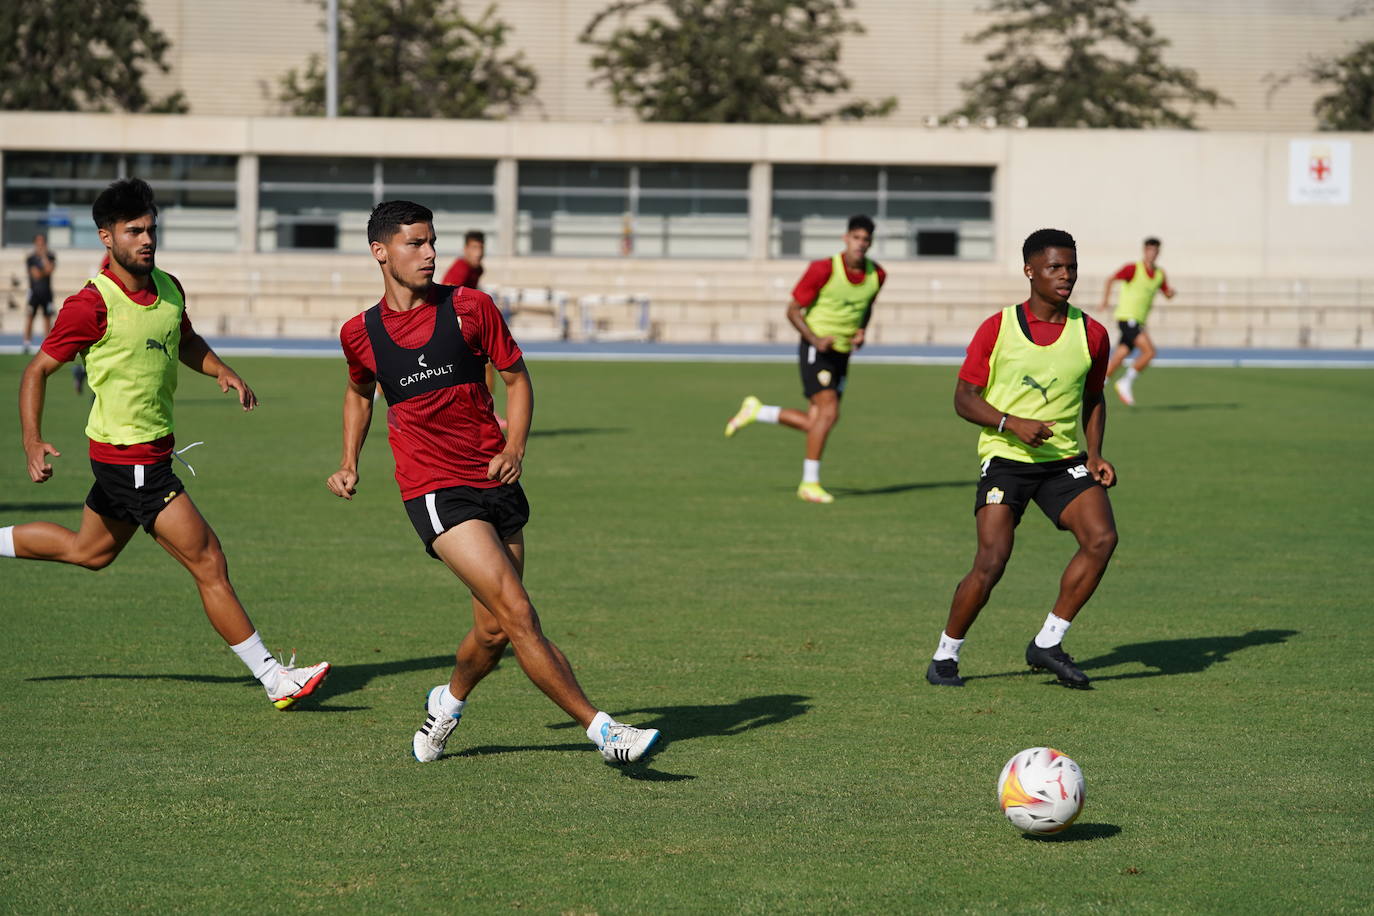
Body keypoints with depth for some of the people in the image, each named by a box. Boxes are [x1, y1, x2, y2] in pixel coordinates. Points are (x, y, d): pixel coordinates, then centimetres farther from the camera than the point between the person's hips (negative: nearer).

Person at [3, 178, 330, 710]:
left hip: (153, 450, 9)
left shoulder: (168, 288, 4)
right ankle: (275, 680, -2)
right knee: (209, 564, -8)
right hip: (130, 460, -9)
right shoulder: (92, 305, -19)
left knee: (89, 551, 27)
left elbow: (185, 341, 24)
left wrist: (223, 372, 6)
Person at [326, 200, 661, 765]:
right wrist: (349, 464, 15)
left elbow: (516, 378, 8)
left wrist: (515, 447, -6)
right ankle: (602, 730, -16)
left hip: (495, 482, 3)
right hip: (434, 491, -3)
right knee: (517, 613, -16)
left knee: (494, 631, 6)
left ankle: (448, 702, 38)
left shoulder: (470, 308, 0)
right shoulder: (360, 333, 3)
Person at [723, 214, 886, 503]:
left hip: (841, 354, 6)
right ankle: (810, 483, -10)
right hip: (815, 350, -6)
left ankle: (755, 412, 25)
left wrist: (861, 332, 1)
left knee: (814, 423, 4)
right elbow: (793, 310, -9)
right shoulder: (823, 270, -16)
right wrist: (815, 340, -24)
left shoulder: (877, 275, 1)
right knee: (829, 412, -19)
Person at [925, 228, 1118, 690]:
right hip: (1006, 459, -3)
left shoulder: (1091, 334, 3)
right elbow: (964, 397, -2)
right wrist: (1012, 423, -18)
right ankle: (945, 655, 6)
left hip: (1066, 460, 3)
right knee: (991, 561, -15)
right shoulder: (997, 329, -5)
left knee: (1102, 537, -19)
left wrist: (1094, 454, 3)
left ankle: (1048, 643, -5)